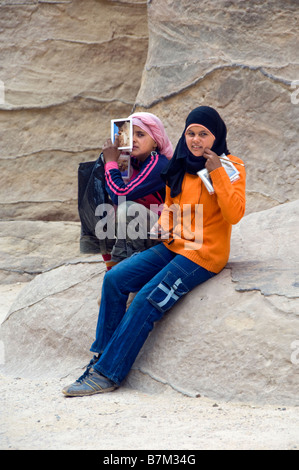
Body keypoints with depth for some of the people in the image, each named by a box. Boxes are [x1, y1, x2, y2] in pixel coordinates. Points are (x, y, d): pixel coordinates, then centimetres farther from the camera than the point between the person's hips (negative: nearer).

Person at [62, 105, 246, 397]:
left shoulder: (231, 167, -6)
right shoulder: (182, 166, 12)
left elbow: (235, 214, -19)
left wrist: (217, 173, -21)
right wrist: (164, 222, 1)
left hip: (204, 254, -7)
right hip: (173, 246, 7)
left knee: (145, 302, -20)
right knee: (115, 279, -10)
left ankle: (107, 374, -13)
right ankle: (101, 357, -7)